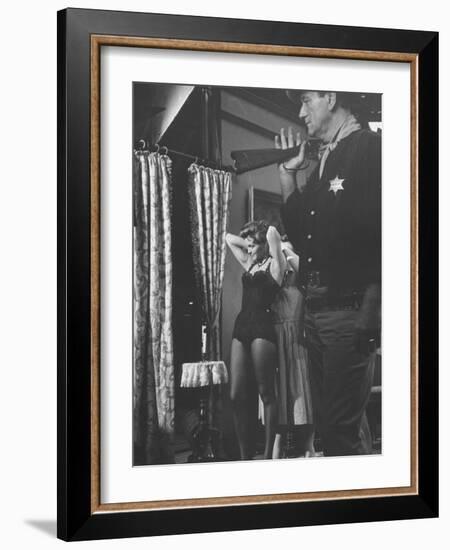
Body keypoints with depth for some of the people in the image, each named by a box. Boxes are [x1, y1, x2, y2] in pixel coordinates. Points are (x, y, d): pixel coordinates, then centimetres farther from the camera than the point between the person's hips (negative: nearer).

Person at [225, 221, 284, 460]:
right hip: (241, 326, 7)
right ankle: (244, 455, 7)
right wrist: (250, 245, 20)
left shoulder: (273, 264, 1)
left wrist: (268, 237, 8)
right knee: (236, 396, 1)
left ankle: (268, 454, 4)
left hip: (262, 327, -7)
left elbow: (272, 233, -13)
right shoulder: (249, 263, 19)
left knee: (266, 393, -1)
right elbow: (229, 238, 30)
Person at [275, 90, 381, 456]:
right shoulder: (323, 161, 19)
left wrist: (370, 311, -21)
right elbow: (300, 235, 21)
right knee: (326, 423, 14)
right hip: (316, 311, 9)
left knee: (342, 430, -7)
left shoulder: (371, 148, -7)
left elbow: (380, 231, -15)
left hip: (351, 311, -8)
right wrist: (288, 174, 15)